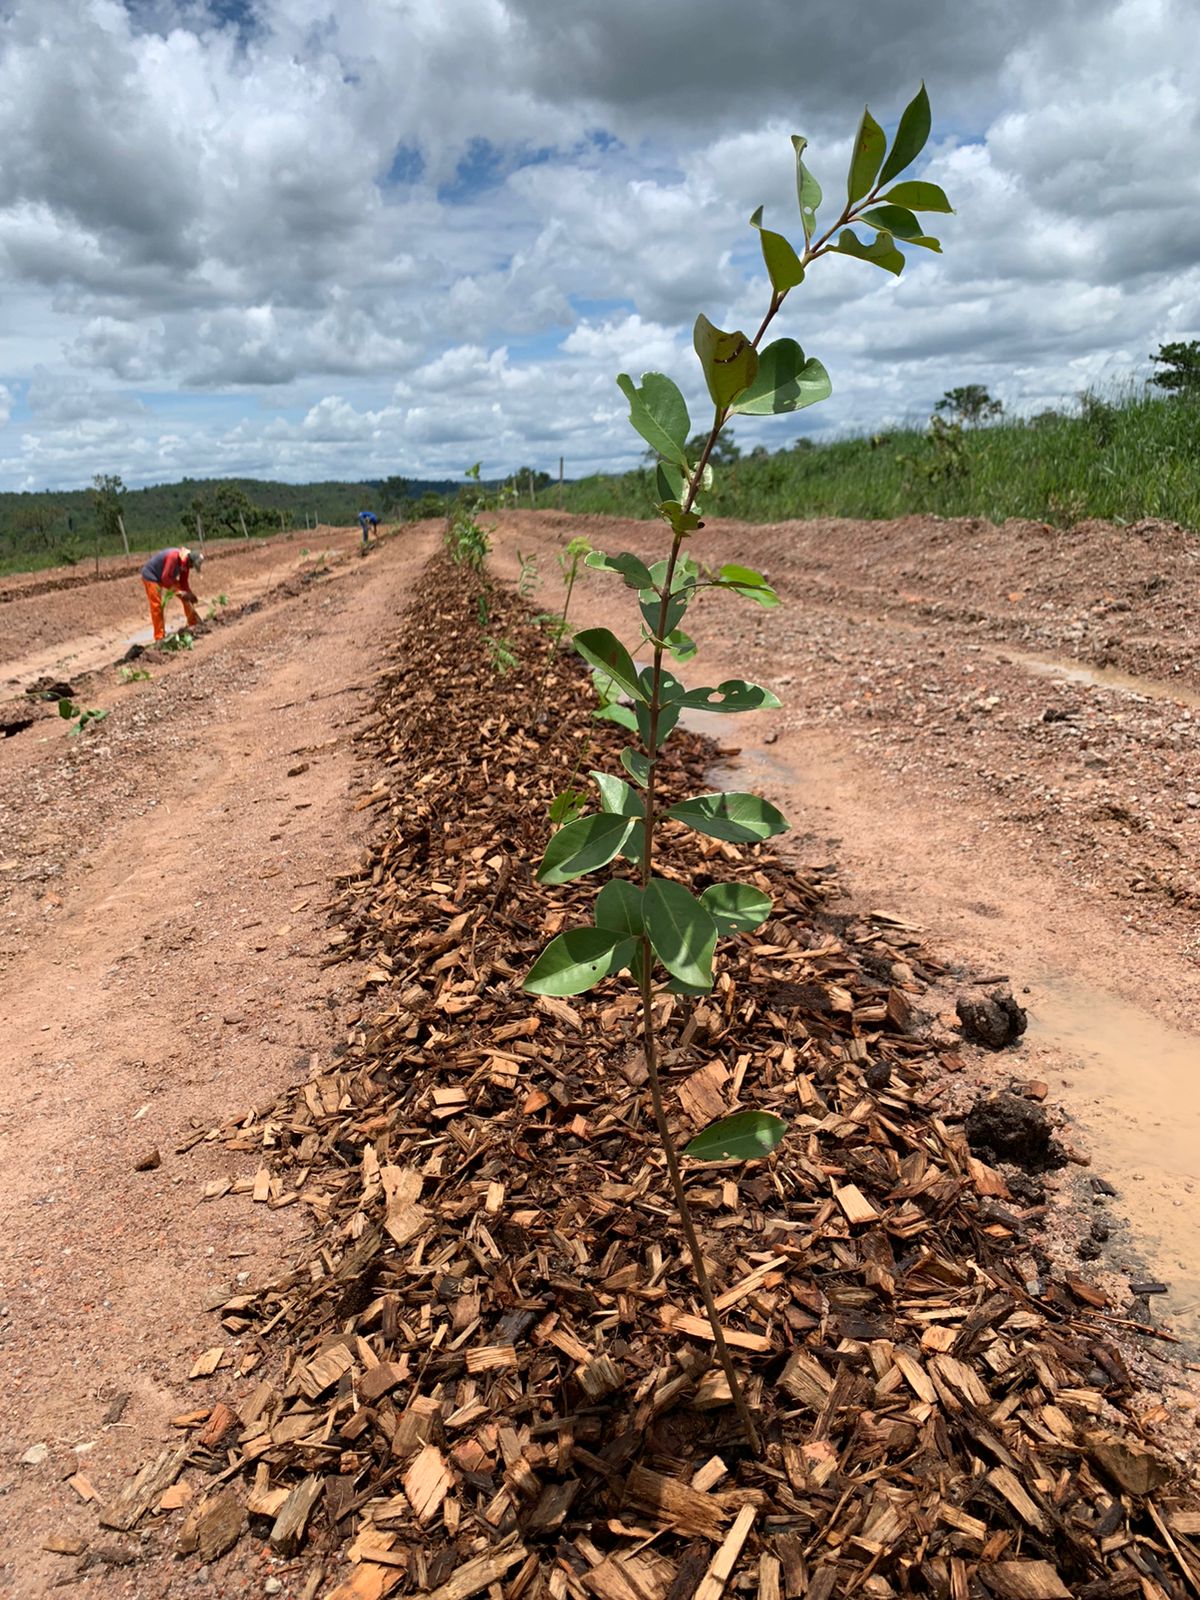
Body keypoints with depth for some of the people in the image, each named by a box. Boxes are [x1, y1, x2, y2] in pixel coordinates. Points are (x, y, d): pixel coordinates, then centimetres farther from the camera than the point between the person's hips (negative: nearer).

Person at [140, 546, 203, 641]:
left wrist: (189, 594, -13)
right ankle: (160, 636, -13)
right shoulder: (173, 557, -36)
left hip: (167, 576, 8)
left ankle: (194, 623, 16)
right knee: (156, 606, -14)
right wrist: (178, 592, -29)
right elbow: (165, 578, -33)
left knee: (186, 597, 4)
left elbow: (184, 582, 0)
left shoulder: (186, 562, -9)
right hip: (151, 576, -8)